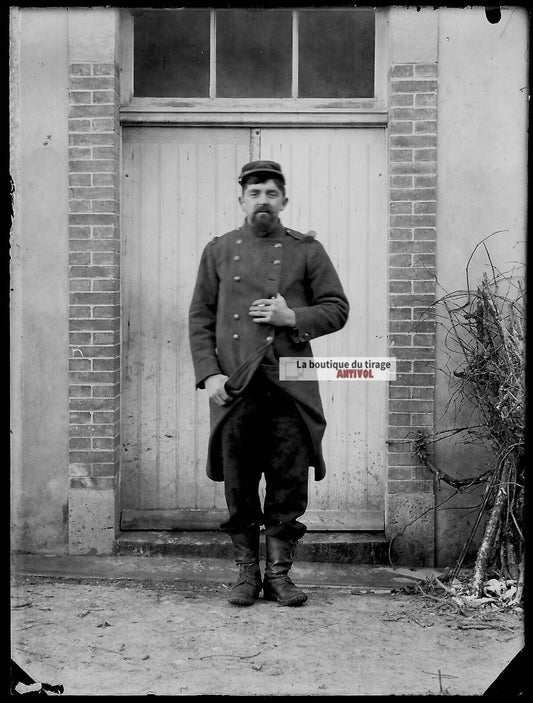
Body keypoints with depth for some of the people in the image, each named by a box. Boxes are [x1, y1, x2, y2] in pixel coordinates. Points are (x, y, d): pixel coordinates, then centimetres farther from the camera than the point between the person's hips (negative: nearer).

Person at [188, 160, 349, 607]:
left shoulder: (307, 250, 8)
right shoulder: (218, 251, 11)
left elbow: (337, 309, 7)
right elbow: (199, 318, 8)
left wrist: (293, 317, -10)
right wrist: (208, 374, -4)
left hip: (290, 387, 0)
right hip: (234, 387, 1)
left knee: (289, 487, 3)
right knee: (239, 488, 6)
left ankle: (280, 574, 16)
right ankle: (247, 574, 18)